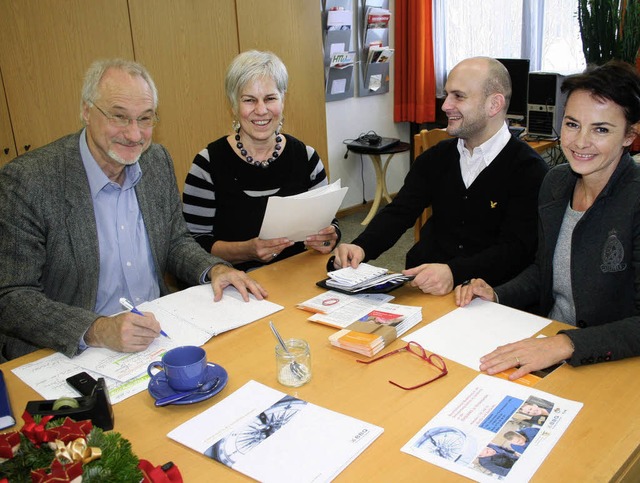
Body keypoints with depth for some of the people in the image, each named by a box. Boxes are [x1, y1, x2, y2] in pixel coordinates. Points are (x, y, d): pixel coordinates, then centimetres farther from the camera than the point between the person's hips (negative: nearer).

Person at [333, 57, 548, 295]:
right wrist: (361, 247, -15)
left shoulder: (528, 169, -7)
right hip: (421, 284, 5)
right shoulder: (436, 157, 11)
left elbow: (516, 248, -16)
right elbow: (399, 213, 5)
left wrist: (454, 273, -33)